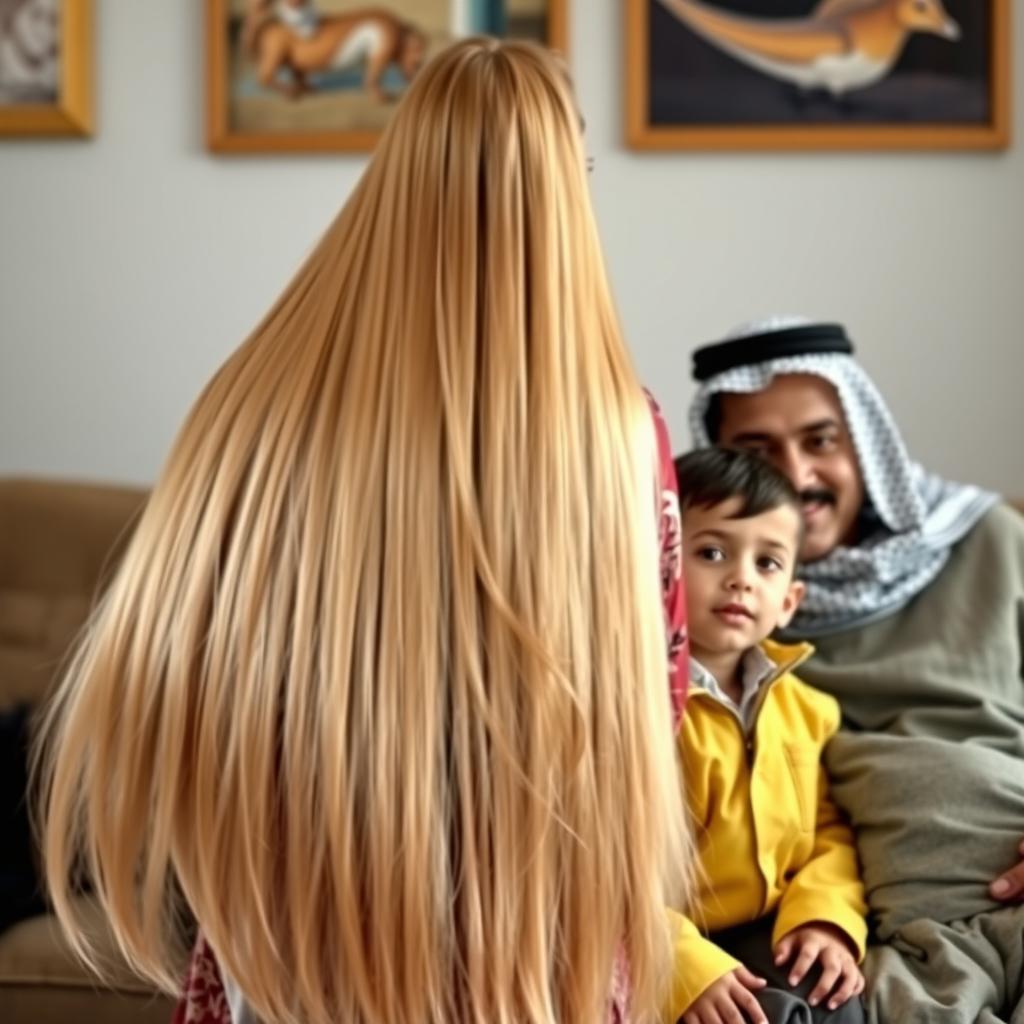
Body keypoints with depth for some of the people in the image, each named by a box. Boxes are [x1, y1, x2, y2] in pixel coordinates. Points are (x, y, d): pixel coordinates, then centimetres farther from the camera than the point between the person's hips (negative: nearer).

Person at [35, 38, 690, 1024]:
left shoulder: (268, 400, -10)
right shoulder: (614, 423, -12)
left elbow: (170, 680, -1)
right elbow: (651, 693, -1)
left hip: (287, 920, 1)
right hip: (541, 931, -1)